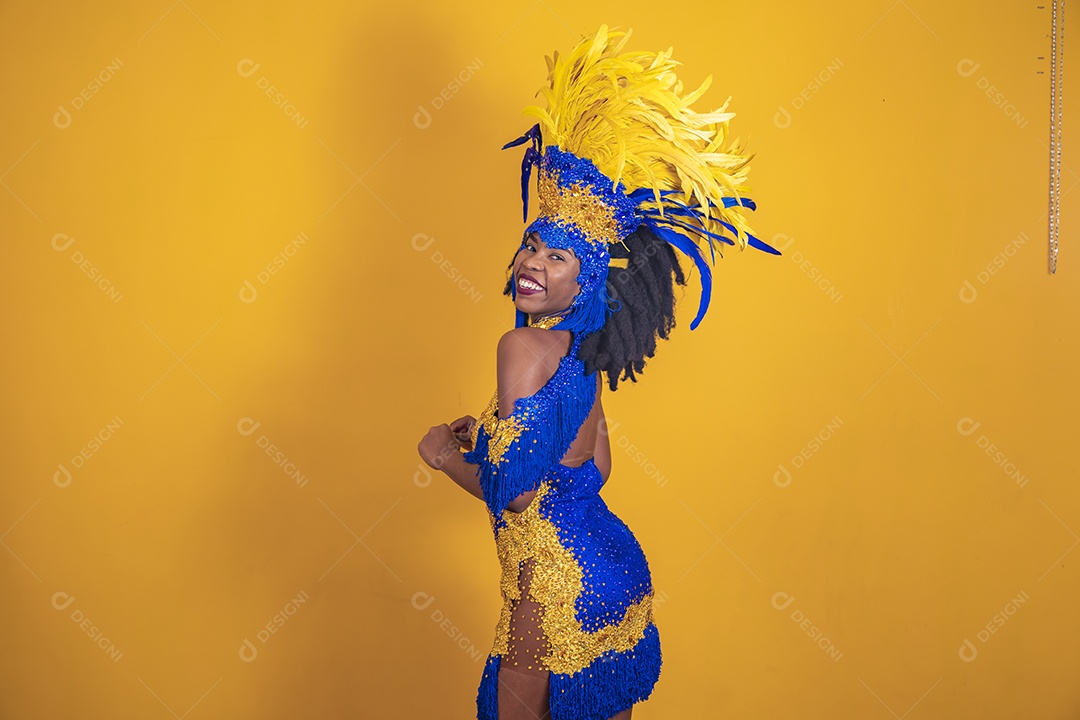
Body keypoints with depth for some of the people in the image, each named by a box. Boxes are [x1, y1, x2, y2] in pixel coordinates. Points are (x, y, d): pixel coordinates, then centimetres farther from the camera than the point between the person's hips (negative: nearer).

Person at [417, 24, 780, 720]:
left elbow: (512, 491, -21)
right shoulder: (582, 353, 8)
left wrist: (444, 453, -2)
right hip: (615, 570, 9)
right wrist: (492, 430, 22)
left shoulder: (524, 347, -18)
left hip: (561, 585, -9)